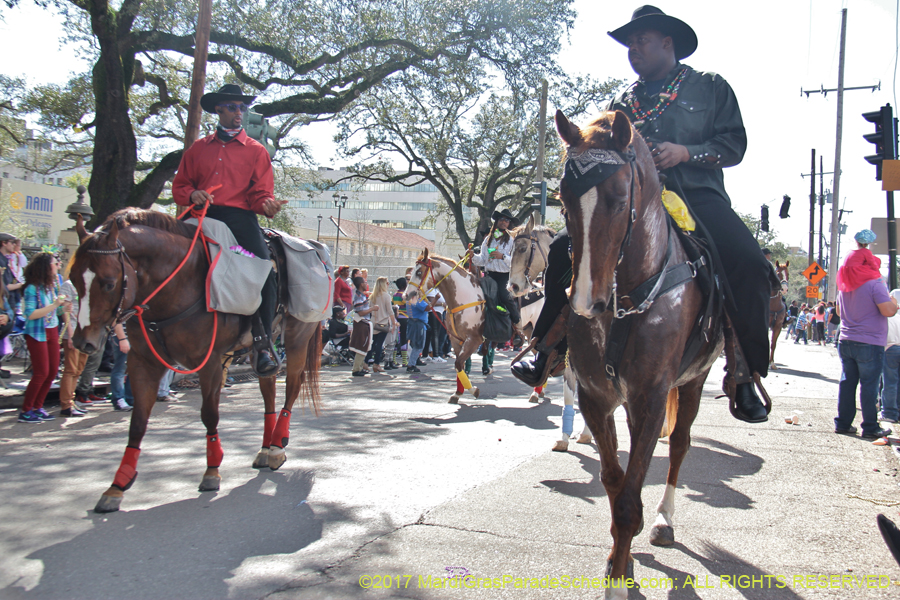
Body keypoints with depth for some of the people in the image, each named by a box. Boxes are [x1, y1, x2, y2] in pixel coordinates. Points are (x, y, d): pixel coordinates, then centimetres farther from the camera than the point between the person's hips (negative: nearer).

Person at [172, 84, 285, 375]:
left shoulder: (256, 150, 17)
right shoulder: (198, 148, 22)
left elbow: (261, 192, 8)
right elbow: (179, 186, 20)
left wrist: (267, 205, -16)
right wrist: (192, 195, -4)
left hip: (240, 218, -2)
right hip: (203, 217, 2)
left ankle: (263, 345, -13)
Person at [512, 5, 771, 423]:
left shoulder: (710, 88, 12)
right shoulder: (624, 102, 21)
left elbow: (734, 144, 3)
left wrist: (685, 152, -13)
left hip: (698, 197, -3)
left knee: (749, 264, -29)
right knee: (565, 248, -14)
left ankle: (746, 374, -16)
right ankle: (548, 354, -6)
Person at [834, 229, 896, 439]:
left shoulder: (844, 284, 10)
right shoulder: (874, 283, -13)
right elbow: (888, 311, -18)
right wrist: (893, 302, 2)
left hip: (846, 341, 6)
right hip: (870, 343, -6)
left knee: (847, 383, 10)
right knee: (869, 386, 0)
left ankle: (843, 423, 15)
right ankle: (870, 428, 7)